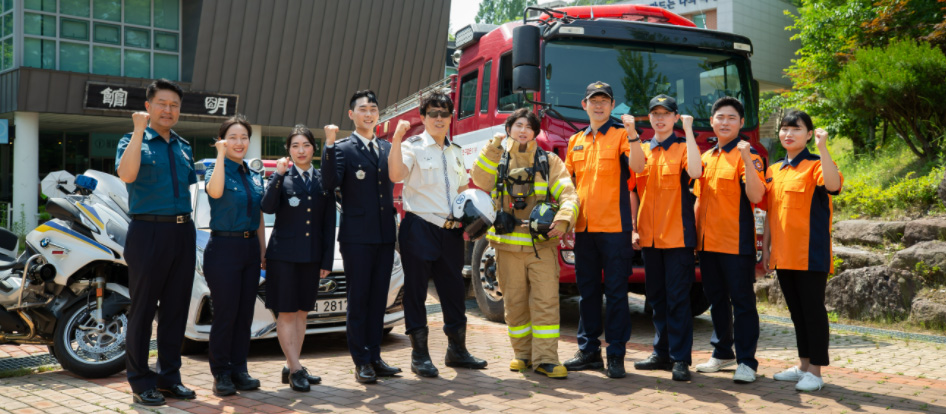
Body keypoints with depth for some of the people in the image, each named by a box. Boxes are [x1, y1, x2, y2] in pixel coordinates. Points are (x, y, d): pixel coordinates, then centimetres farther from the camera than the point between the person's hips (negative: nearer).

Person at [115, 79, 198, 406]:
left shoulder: (184, 148, 17)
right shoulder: (133, 141, 0)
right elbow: (126, 175, -21)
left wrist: (187, 224, 14)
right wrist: (139, 131, -22)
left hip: (183, 232, 6)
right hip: (149, 232, -5)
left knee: (176, 308, 9)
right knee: (143, 309, 0)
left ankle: (169, 376, 19)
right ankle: (141, 382, 10)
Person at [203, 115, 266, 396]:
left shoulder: (255, 177, 13)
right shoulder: (215, 172, -3)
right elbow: (215, 192, -29)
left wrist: (263, 252, 14)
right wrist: (221, 155, -24)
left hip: (250, 247, 6)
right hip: (224, 248, -6)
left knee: (245, 313, 8)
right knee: (225, 313, -4)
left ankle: (239, 370, 16)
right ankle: (221, 373, 6)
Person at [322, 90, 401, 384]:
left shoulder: (386, 148, 14)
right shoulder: (343, 148, -3)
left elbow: (395, 178, 10)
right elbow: (330, 183, -17)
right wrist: (329, 145, -25)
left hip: (385, 235, 6)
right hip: (357, 235, -5)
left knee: (379, 298, 10)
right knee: (358, 298, 1)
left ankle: (374, 356, 19)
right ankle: (361, 361, 8)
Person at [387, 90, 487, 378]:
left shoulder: (456, 152, 17)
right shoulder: (412, 146, -3)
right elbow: (395, 174, -22)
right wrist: (397, 139, -28)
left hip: (450, 232, 6)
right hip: (420, 228, -6)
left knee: (454, 290, 11)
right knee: (416, 291, 1)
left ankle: (456, 350, 24)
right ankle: (420, 355, 9)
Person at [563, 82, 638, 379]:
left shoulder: (620, 136, 1)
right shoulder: (575, 141, 16)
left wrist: (632, 134, -30)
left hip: (614, 227, -5)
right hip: (584, 226, 5)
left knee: (616, 292, -1)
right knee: (587, 291, 11)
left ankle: (616, 355, 5)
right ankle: (588, 351, 20)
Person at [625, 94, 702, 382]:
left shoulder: (682, 148, 1)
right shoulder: (643, 149, 15)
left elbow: (695, 171, -21)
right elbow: (637, 167, -9)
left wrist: (688, 130, -16)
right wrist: (632, 133, -18)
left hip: (677, 234, -5)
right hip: (650, 235, 5)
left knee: (677, 298, -5)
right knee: (657, 298, 11)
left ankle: (680, 358, 1)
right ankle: (662, 353, 21)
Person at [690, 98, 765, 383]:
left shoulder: (746, 154, -6)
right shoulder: (706, 157, 14)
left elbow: (756, 196, -19)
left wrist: (747, 160, -28)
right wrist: (694, 231, 14)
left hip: (736, 242, -7)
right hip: (707, 241, 7)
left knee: (742, 301, -1)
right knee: (716, 300, 16)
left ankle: (746, 362, 6)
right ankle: (722, 353, 29)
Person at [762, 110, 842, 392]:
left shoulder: (815, 166, -6)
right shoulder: (773, 171, 13)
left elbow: (833, 185, -29)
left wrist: (823, 148, -33)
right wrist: (765, 246, 14)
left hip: (810, 254, -7)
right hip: (783, 254, 7)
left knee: (813, 309, -1)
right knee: (796, 310, 14)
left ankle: (815, 371, 7)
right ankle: (803, 365, 25)